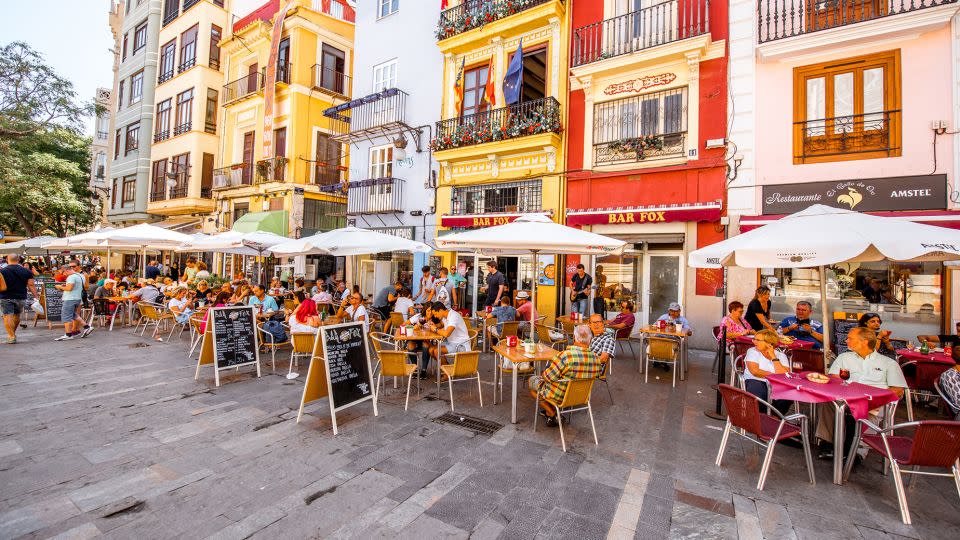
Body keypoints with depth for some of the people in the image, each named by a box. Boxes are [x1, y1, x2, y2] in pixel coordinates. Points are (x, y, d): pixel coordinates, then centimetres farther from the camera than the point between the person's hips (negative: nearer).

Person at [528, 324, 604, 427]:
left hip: (559, 396, -6)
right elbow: (598, 375, 5)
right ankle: (547, 412, 30)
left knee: (532, 380, 19)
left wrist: (543, 374, 0)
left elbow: (549, 377, -24)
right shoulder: (596, 359, -14)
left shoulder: (565, 356, -33)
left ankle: (552, 414, 17)